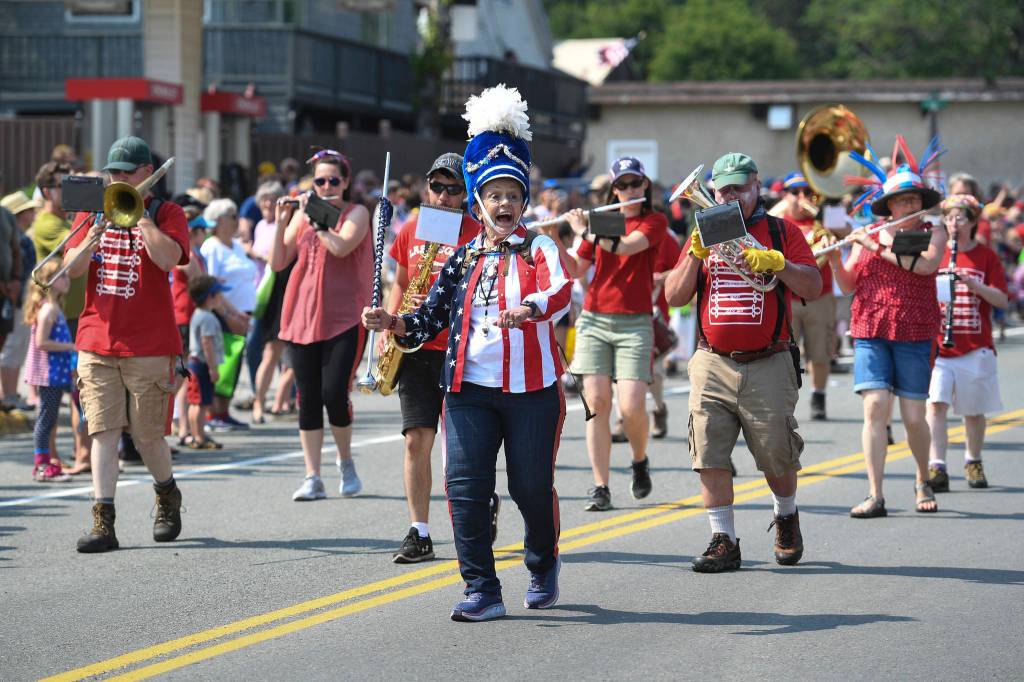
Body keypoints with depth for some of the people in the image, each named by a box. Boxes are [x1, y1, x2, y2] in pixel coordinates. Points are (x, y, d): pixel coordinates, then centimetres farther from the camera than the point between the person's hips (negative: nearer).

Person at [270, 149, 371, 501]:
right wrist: (281, 222, -3)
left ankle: (346, 462, 14)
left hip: (343, 319, -4)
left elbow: (341, 246, -18)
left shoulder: (356, 214, 1)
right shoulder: (301, 215, 12)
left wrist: (315, 216, -10)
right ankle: (312, 478, 5)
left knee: (334, 394, -11)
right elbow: (277, 263, 7)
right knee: (308, 398, 2)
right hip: (303, 318, 4)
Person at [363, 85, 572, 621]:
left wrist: (525, 310, -42)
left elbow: (559, 295, -21)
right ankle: (482, 590, -1)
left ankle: (543, 566, 33)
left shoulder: (539, 248, 0)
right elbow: (429, 320, 11)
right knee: (465, 487, -7)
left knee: (532, 487, 5)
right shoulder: (461, 259, 10)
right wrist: (391, 323, -9)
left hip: (533, 391, -3)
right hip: (469, 390, 3)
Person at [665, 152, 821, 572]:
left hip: (768, 366, -2)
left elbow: (813, 287, -3)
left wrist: (777, 263, -18)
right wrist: (695, 254, -8)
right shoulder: (703, 233, 12)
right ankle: (723, 542, -2)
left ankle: (786, 518, 33)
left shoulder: (782, 232, 6)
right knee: (710, 456, -7)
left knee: (777, 456, 5)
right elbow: (674, 296, 6)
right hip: (712, 366, 2)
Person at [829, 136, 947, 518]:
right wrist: (834, 260, -10)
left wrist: (878, 248, -16)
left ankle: (923, 482, 26)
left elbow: (927, 264, -17)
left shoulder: (933, 233, 4)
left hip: (914, 334, -1)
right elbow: (848, 286, 9)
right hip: (870, 332, 1)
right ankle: (875, 496, -12)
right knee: (875, 406, -12)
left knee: (914, 416, -1)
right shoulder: (867, 236, 10)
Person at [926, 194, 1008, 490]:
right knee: (935, 404, -15)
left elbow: (1002, 300, -3)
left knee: (974, 410, 11)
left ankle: (973, 462, 32)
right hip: (937, 344, 0)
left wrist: (973, 284, -17)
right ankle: (937, 468, -19)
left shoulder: (986, 257, 3)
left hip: (975, 346, 0)